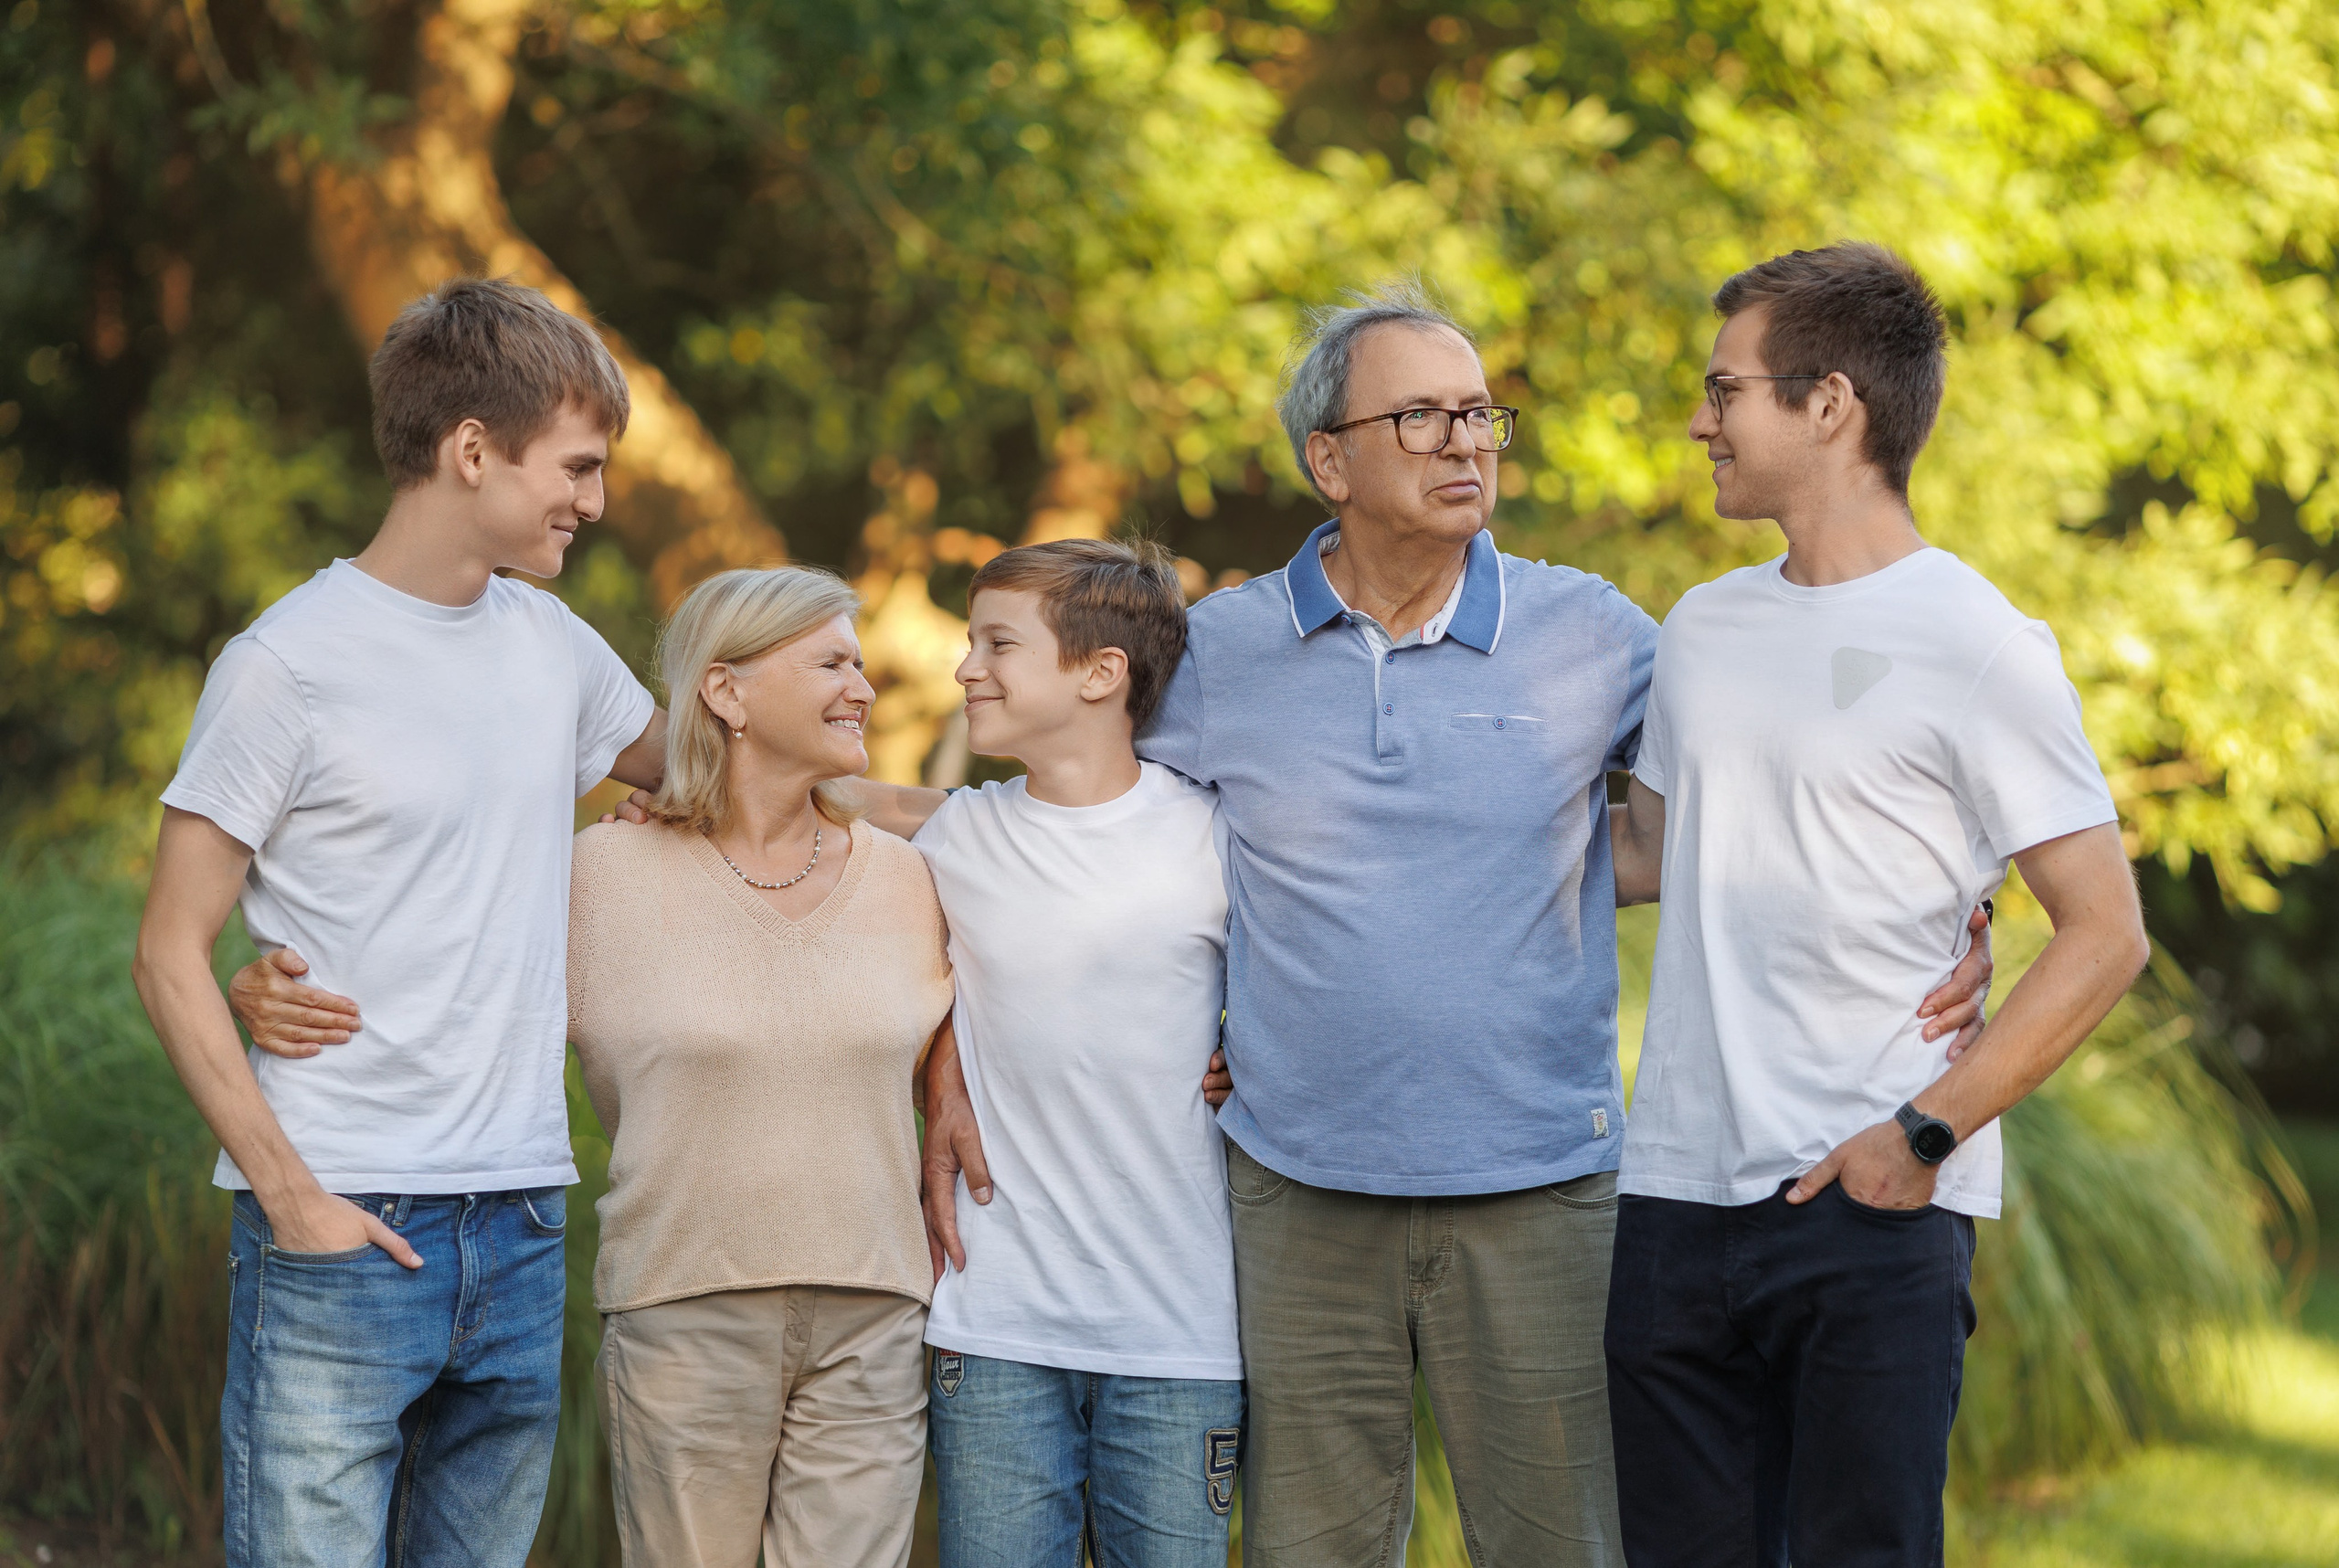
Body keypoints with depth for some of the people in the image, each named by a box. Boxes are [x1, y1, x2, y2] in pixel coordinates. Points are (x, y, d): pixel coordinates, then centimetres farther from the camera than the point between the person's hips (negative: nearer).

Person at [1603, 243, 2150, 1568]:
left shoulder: (1977, 646, -6)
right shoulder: (1706, 628, 14)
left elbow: (2106, 934, -7)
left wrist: (1929, 1131, -13)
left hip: (1875, 1210, -6)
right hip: (1678, 1196, 6)